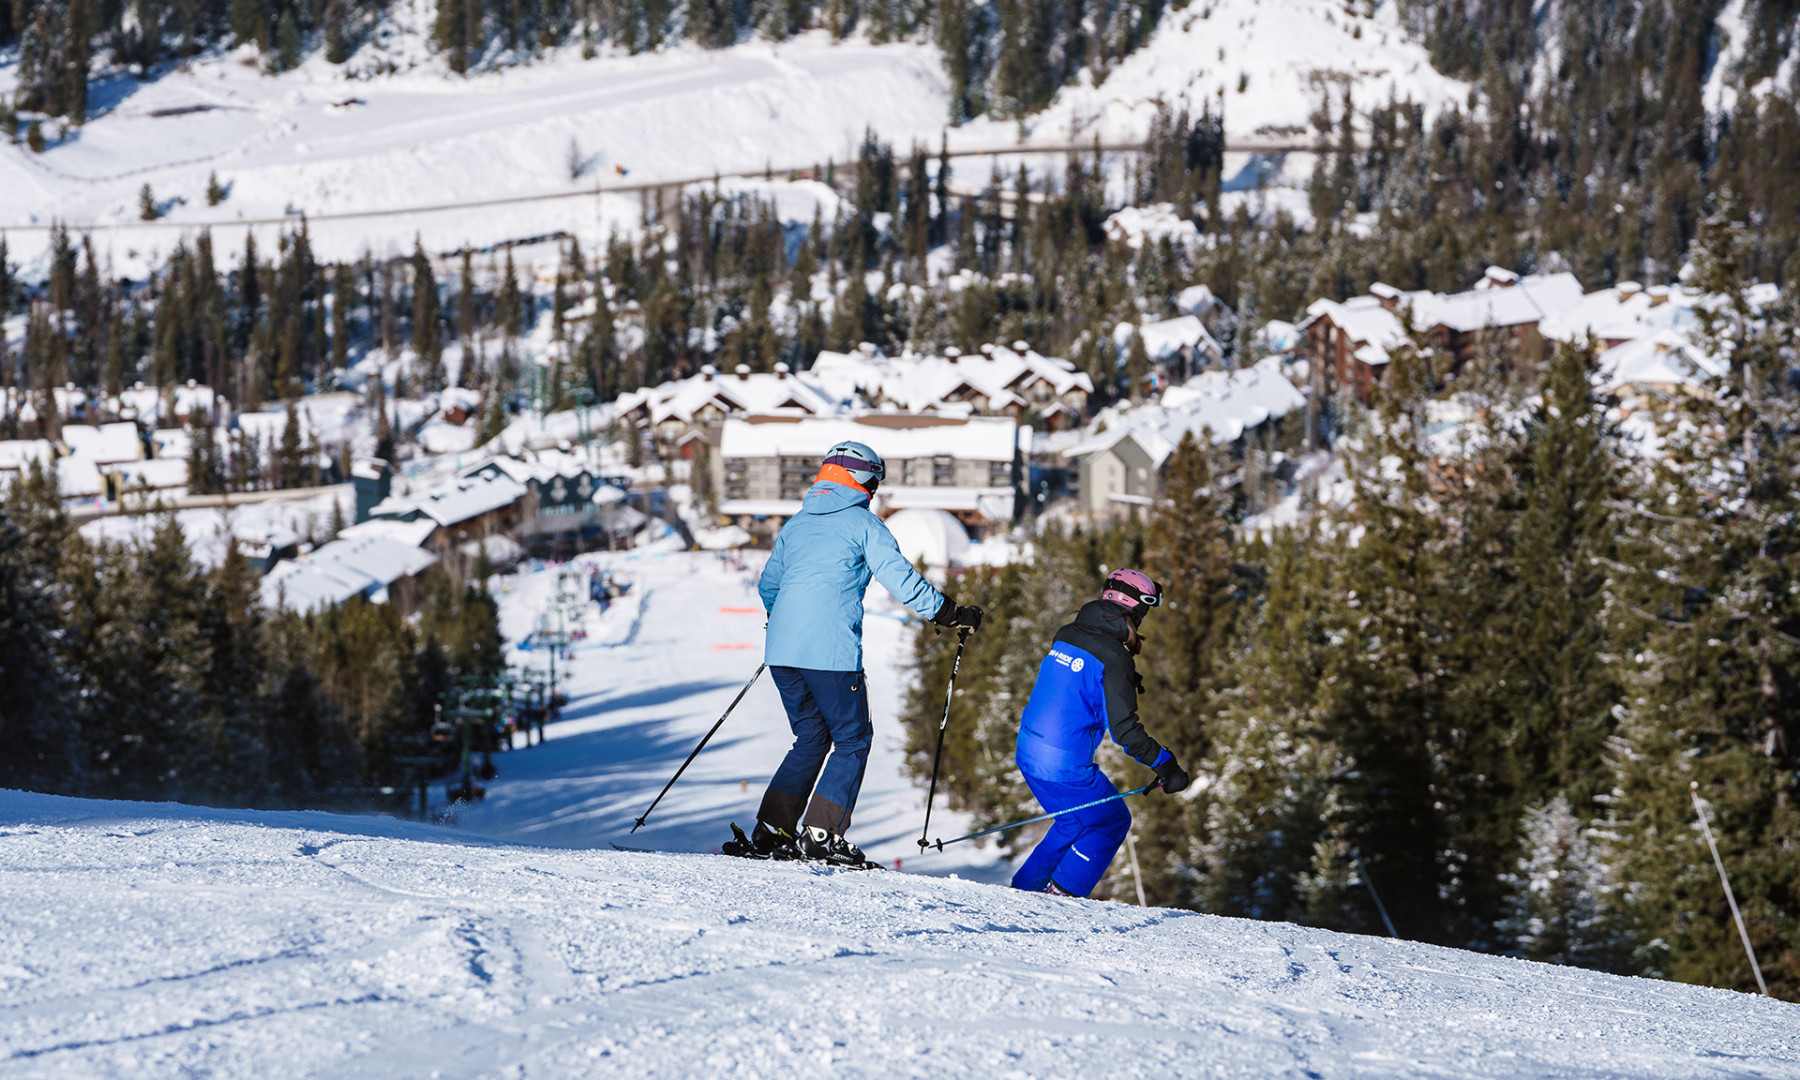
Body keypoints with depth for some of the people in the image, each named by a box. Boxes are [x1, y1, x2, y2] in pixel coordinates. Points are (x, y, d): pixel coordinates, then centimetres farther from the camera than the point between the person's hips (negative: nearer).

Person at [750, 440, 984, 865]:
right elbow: (901, 579, -6)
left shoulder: (796, 524, 20)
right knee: (852, 740, 5)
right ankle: (821, 834, -6)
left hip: (782, 650, 6)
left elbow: (768, 586, 29)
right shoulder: (862, 523, 1)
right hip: (831, 652, -6)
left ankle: (773, 828, 7)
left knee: (811, 739, 18)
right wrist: (951, 613, 4)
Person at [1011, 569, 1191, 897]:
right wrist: (1165, 764, -13)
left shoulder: (1067, 636, 7)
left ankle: (1026, 887, 28)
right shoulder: (1114, 658, -17)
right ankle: (1063, 893, 11)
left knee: (1076, 821, 28)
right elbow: (1123, 728, -19)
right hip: (1066, 766, -8)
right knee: (1112, 823, 15)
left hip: (1029, 753, 8)